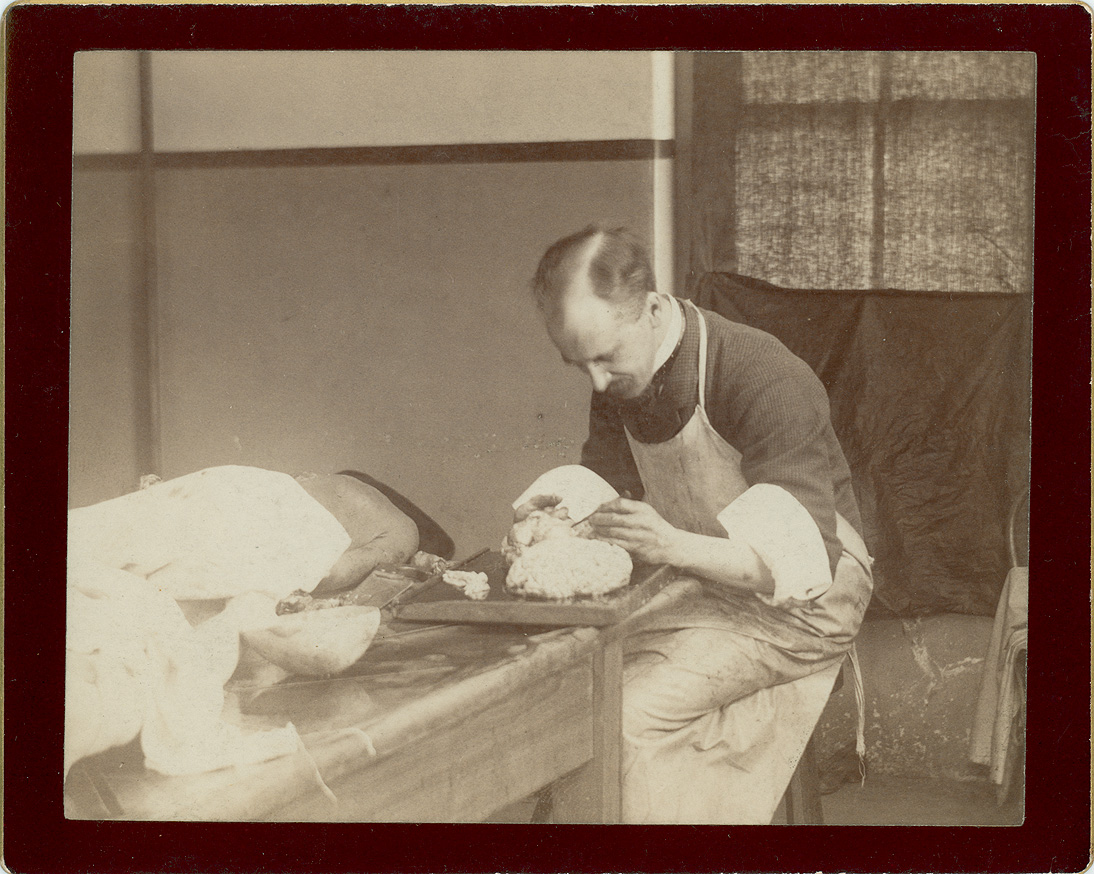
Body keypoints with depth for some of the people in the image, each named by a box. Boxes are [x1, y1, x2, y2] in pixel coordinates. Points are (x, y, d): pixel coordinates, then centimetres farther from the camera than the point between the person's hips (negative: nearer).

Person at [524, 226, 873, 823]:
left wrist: (673, 545, -46)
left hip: (794, 605, -7)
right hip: (695, 588, 7)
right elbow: (603, 494, 5)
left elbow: (802, 559, -30)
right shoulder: (617, 384, -1)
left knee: (627, 714, -25)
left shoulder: (767, 382, -25)